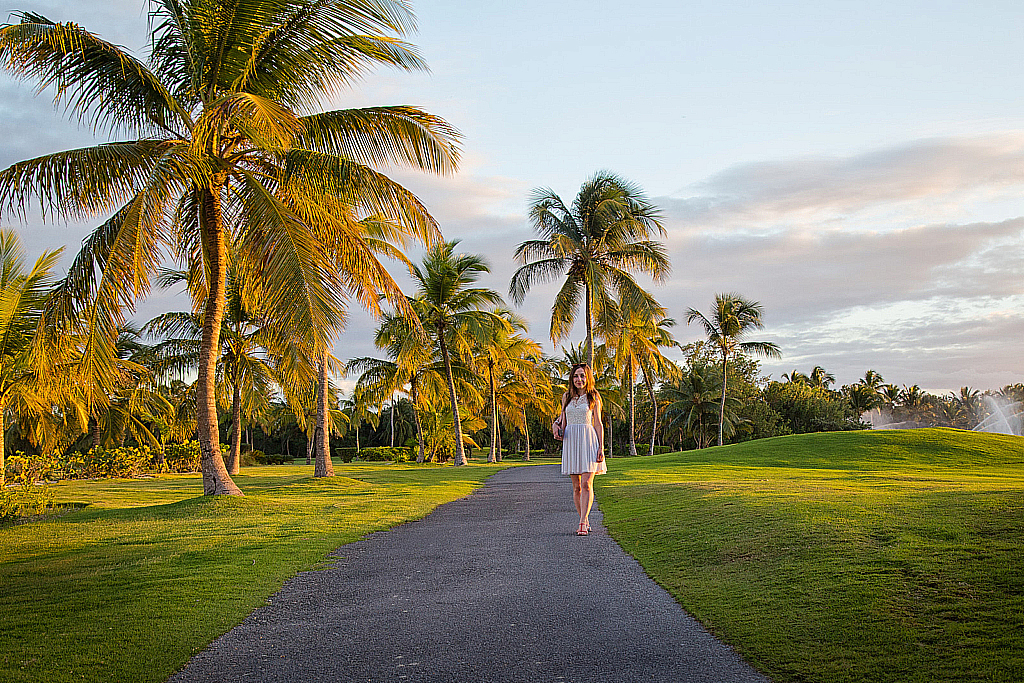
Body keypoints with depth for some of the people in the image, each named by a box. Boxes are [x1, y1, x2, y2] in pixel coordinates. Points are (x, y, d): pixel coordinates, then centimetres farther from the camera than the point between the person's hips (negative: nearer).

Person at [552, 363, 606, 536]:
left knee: (586, 484, -12)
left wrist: (601, 448, -5)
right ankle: (585, 520, 16)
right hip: (571, 441, 4)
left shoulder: (593, 397, 3)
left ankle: (582, 523, -15)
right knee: (576, 486, 5)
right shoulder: (567, 396, 13)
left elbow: (598, 424, 2)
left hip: (588, 440, -4)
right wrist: (556, 425, 0)